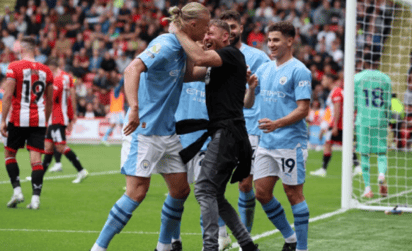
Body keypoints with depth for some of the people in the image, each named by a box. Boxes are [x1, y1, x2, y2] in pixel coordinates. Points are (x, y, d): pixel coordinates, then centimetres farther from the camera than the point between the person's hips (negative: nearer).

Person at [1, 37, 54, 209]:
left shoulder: (15, 67, -5)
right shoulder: (45, 70, 8)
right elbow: (50, 101, 14)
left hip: (19, 119, -3)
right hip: (39, 121, 3)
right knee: (36, 159, 0)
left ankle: (17, 190, 3)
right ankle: (36, 198, -6)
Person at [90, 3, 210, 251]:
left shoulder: (181, 49, 10)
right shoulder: (165, 45, -18)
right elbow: (133, 69, -32)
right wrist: (134, 107, -44)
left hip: (168, 132, 9)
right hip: (145, 130, -9)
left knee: (181, 189, 8)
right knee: (137, 192, -12)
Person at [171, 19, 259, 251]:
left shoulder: (232, 54, -8)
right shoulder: (215, 63, 21)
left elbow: (199, 58, -24)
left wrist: (179, 32, -13)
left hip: (228, 131, -10)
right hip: (222, 133, 10)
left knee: (204, 190, -14)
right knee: (215, 196, 11)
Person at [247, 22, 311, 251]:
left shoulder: (299, 71, -9)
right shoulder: (265, 69, 13)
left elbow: (303, 109, -14)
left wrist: (277, 123, -26)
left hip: (291, 143, -7)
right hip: (267, 143, 7)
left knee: (294, 194, -3)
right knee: (262, 193, 7)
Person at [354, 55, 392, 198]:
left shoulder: (357, 78, 1)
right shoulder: (385, 79, 5)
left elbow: (353, 102, 3)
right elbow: (388, 103, 7)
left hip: (363, 121, -1)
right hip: (380, 121, 1)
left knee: (365, 154, 4)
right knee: (382, 152, 8)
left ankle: (368, 188, 2)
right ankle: (382, 174, -22)